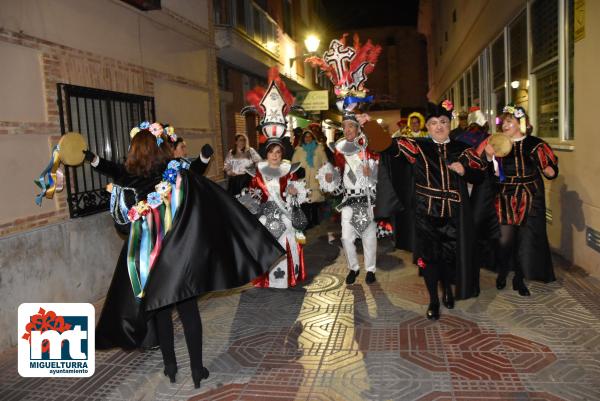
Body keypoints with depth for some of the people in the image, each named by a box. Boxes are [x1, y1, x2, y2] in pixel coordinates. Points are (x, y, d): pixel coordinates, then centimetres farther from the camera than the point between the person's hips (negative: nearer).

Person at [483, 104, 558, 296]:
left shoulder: (534, 145, -5)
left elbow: (552, 170, -4)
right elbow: (491, 173, 3)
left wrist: (548, 171, -26)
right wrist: (490, 156, -14)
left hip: (529, 201, -1)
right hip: (505, 200, 1)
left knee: (526, 240, 4)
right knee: (504, 239, -1)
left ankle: (519, 278, 22)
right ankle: (502, 273, 25)